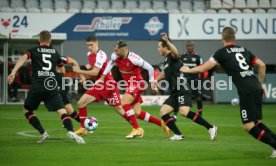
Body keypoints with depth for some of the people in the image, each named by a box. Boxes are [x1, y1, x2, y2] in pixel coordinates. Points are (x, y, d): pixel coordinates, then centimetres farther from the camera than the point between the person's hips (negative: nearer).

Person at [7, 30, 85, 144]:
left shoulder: (34, 51, 11)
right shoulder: (55, 52, 19)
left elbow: (23, 58, -10)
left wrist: (13, 73, -20)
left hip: (37, 87, -1)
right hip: (51, 87, 1)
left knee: (27, 110, 19)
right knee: (62, 111, -4)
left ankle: (43, 133, 5)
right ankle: (70, 131, -32)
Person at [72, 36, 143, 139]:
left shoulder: (100, 55, -18)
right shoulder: (89, 54, 10)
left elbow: (95, 72, -24)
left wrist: (79, 71, -20)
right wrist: (89, 66, 7)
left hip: (109, 86, -8)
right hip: (99, 86, 8)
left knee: (119, 109, -7)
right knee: (81, 103, -1)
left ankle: (137, 129, 0)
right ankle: (83, 129, 9)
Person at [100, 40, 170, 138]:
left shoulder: (134, 59, -25)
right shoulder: (115, 57, -7)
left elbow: (150, 68, -15)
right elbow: (111, 63, 18)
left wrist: (151, 81, -7)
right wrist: (103, 75, 13)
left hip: (137, 84, -7)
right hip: (129, 85, 7)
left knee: (124, 104, -24)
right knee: (137, 113, 2)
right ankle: (161, 124, 13)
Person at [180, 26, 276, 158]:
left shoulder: (222, 52, 2)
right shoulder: (244, 50, 19)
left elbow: (203, 68, 2)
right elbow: (262, 65, 17)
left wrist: (188, 70, 20)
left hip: (246, 91, -7)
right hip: (256, 89, 7)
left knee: (248, 126, -4)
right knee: (257, 122, 16)